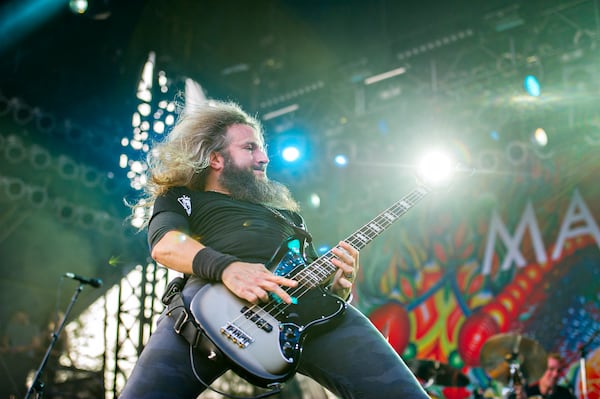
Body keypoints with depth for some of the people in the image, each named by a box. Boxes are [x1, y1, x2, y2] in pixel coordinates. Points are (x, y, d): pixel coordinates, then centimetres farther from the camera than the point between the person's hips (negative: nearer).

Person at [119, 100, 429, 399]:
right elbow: (164, 244, 4)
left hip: (302, 297, 4)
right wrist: (227, 267, -17)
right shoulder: (178, 198, 27)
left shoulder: (284, 208, 41)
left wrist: (337, 285, 9)